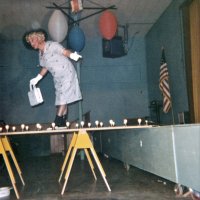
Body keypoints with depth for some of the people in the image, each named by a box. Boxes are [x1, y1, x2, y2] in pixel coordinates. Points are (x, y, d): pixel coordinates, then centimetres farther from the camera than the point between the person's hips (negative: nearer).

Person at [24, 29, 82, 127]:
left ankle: (57, 123, -11)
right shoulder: (40, 53, 9)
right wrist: (37, 78, 16)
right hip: (58, 78, 8)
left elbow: (65, 51, -26)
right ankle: (62, 123, 11)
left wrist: (72, 55, -47)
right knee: (61, 100, 8)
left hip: (67, 74, -8)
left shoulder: (52, 45, -13)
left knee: (63, 98, -12)